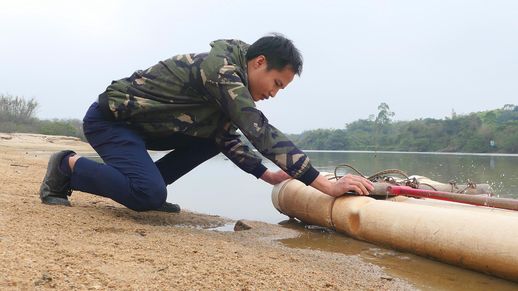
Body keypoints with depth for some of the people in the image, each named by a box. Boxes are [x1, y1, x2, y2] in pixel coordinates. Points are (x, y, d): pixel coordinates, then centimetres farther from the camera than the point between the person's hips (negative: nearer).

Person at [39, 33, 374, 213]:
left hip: (135, 121, 9)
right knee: (150, 194, -26)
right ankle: (68, 166, -4)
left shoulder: (231, 76, 5)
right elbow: (262, 132, -34)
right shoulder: (222, 68, -25)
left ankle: (145, 187, 6)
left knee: (213, 137, 4)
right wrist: (326, 185, -35)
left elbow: (227, 139, 9)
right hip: (109, 118, -9)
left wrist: (268, 175, -1)